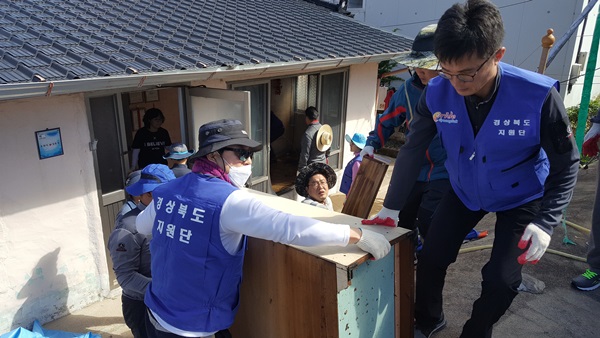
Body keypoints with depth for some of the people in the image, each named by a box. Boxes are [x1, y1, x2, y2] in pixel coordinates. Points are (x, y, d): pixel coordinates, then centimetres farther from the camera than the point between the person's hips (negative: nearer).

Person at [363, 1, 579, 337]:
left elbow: (566, 165, -17)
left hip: (521, 198, -2)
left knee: (501, 279, -6)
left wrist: (546, 222, -26)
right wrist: (392, 208, -10)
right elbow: (412, 151, -12)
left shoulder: (539, 96, -32)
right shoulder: (437, 92, -24)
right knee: (430, 259, 4)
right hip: (463, 192, 3)